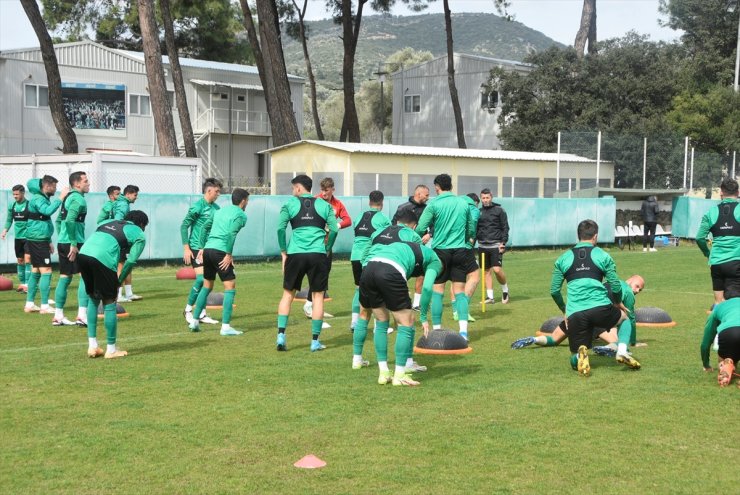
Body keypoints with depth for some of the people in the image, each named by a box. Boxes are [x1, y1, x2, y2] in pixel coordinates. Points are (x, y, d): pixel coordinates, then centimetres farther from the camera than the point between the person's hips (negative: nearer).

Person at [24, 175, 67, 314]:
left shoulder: (43, 198, 17)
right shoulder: (38, 199, -15)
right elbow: (48, 211, -36)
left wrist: (49, 241, 25)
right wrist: (61, 199, -33)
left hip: (39, 239, 10)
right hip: (38, 239, -10)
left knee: (35, 271, 13)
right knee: (46, 271, -10)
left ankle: (29, 304, 17)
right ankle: (44, 306, -9)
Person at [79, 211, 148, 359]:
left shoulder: (110, 222, 33)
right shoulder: (139, 235, 17)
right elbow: (131, 261, 6)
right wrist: (119, 282, 15)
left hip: (83, 253, 6)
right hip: (103, 258, -6)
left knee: (93, 298, 23)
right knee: (109, 302, 9)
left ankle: (92, 346, 23)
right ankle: (111, 350, 17)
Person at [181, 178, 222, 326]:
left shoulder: (216, 208, 9)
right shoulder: (197, 207, -11)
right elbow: (184, 226, -9)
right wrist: (186, 248, -12)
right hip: (196, 248, -7)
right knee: (201, 278, -14)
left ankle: (202, 314, 12)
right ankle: (188, 310, 3)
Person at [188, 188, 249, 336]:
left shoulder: (220, 211, 22)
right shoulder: (241, 215, 0)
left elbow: (205, 227, 22)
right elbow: (231, 234, -15)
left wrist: (201, 247, 23)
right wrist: (229, 254, -14)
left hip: (207, 249, 8)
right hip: (220, 251, -8)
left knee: (207, 286, 21)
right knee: (230, 287, -3)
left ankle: (194, 321, 22)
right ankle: (225, 326, -9)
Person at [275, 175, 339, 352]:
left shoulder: (290, 204, 6)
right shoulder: (323, 205, 10)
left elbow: (280, 228, -5)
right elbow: (334, 229, 0)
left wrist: (283, 251, 3)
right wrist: (327, 249, 11)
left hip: (295, 254, 0)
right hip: (318, 255, 0)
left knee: (288, 294, 12)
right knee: (318, 296, 9)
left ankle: (281, 335, 2)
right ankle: (315, 341, 8)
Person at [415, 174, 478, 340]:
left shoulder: (434, 204, -4)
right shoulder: (463, 203, 8)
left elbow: (420, 229, -6)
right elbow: (471, 231, 15)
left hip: (440, 250, -2)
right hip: (461, 250, 2)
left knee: (438, 291, 6)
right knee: (460, 292, 6)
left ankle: (436, 330, 8)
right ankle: (463, 331, -2)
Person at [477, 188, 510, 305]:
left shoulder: (499, 210, 0)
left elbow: (505, 228, -1)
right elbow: (475, 229, 16)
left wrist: (503, 242, -10)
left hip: (496, 245, -4)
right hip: (482, 246, 4)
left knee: (497, 270, -14)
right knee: (486, 271, 4)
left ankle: (505, 289, 10)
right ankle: (490, 296, 8)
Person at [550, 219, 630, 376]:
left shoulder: (563, 258, 15)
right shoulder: (603, 255, 9)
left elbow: (554, 290, 16)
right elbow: (616, 287, 9)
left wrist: (564, 310, 30)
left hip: (575, 314, 1)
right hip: (600, 309, -1)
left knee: (575, 360, 14)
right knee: (624, 316, 32)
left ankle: (580, 353, -23)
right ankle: (622, 352, 9)